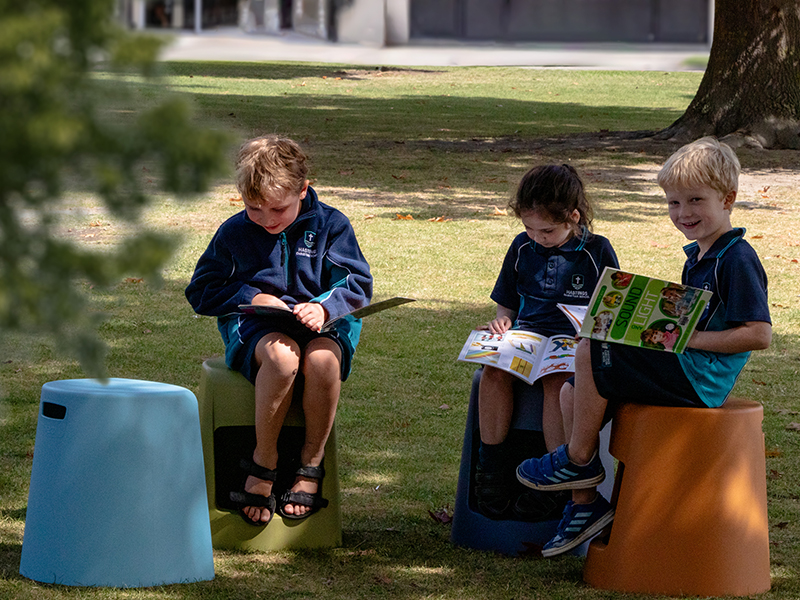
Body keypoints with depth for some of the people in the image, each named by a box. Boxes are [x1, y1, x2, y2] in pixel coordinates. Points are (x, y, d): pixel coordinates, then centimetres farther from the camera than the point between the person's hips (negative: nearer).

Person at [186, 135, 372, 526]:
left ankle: (311, 464, -18)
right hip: (253, 329, 0)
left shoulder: (330, 226, 4)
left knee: (322, 358, -38)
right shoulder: (234, 233, 7)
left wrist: (324, 307, -21)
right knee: (282, 354, -39)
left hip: (321, 324, 0)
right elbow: (202, 291, 10)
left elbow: (356, 286, 1)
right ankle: (263, 462, -23)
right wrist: (252, 298, -7)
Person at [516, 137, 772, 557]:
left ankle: (578, 460, -3)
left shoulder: (738, 260, -14)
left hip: (699, 378, -10)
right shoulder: (698, 256, 17)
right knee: (572, 393, 3)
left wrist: (691, 339, -21)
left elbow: (759, 334, -21)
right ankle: (584, 503, 6)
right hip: (685, 370, 10)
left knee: (591, 354, -19)